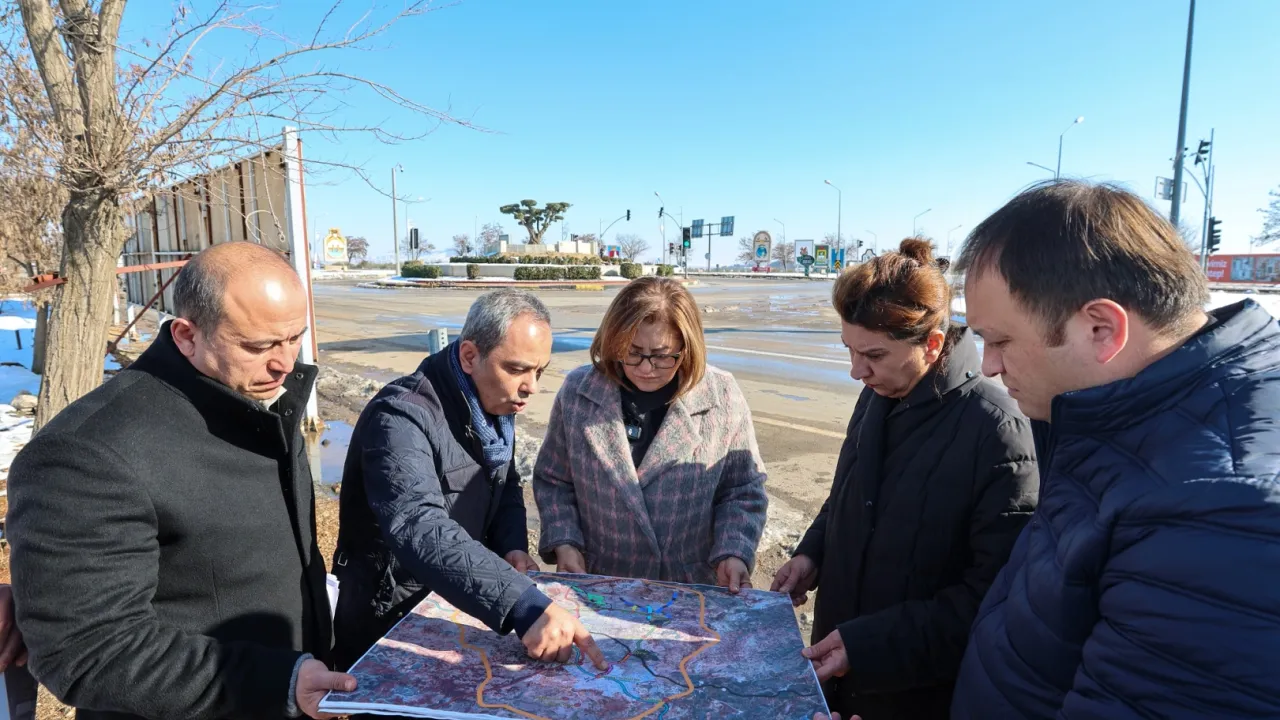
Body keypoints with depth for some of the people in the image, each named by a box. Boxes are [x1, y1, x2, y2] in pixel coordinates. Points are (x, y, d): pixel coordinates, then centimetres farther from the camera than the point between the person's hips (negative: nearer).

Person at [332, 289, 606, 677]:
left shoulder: (494, 404, -3)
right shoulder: (401, 417, -28)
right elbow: (420, 532, -42)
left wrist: (513, 547, -9)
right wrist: (525, 607, -51)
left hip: (458, 611, 7)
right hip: (391, 630, -7)